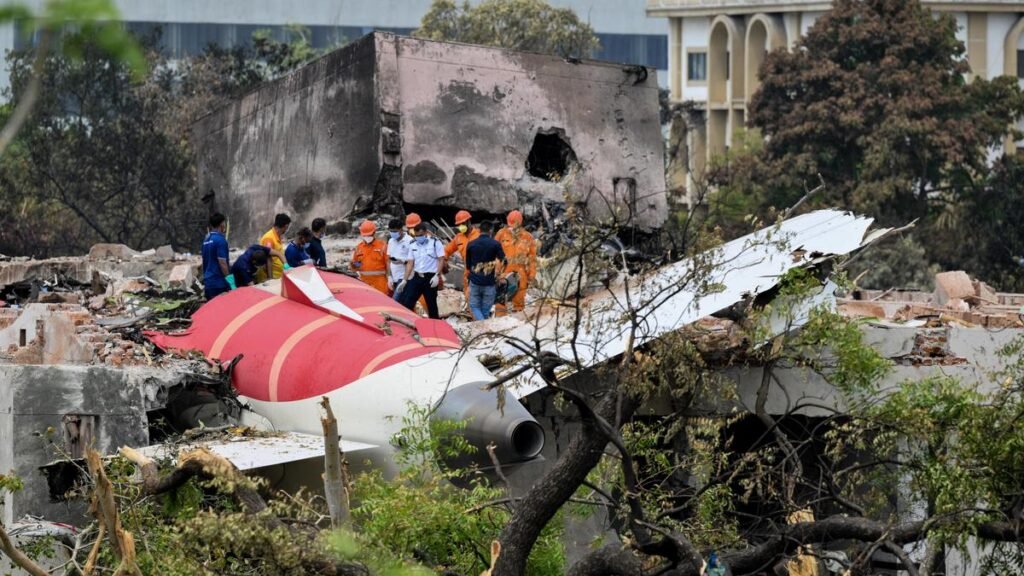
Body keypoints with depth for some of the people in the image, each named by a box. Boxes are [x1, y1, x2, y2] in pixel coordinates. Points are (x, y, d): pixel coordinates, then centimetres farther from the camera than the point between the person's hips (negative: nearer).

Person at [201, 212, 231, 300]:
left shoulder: (206, 239, 12)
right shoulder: (220, 240, -13)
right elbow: (222, 263, -18)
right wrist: (229, 280, -10)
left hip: (208, 282, 8)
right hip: (219, 283, -8)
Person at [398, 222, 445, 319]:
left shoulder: (435, 243, -6)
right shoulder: (413, 246, 10)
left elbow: (441, 260, -9)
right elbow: (410, 263, 12)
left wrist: (437, 275, -19)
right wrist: (405, 280, 7)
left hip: (430, 278, -5)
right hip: (417, 277, 5)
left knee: (431, 304, 3)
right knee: (406, 302, -3)